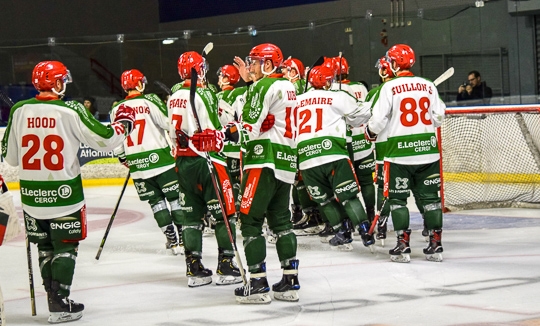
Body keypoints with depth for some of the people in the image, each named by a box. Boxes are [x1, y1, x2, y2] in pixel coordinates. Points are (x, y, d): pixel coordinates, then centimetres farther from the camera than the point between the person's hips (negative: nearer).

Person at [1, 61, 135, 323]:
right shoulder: (70, 111, -13)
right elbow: (105, 140, -11)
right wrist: (124, 122, 8)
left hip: (32, 194, 4)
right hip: (63, 193, -4)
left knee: (45, 247, 16)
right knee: (65, 248, 5)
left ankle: (55, 300, 22)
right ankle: (60, 305, 1)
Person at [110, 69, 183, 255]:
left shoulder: (116, 109, 5)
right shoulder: (149, 101, -9)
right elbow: (169, 123, -13)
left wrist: (123, 159, 25)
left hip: (137, 164, 4)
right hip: (160, 158, -4)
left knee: (156, 200, 11)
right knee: (175, 197, 5)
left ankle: (171, 239, 9)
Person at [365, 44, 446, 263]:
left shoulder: (390, 87, -8)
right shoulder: (428, 85, 5)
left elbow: (378, 119, -9)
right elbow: (439, 117, 9)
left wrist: (371, 132, 12)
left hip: (399, 152, -4)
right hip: (427, 150, 4)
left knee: (397, 198, 5)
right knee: (430, 196, 9)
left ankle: (403, 246, 1)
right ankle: (435, 245, 9)